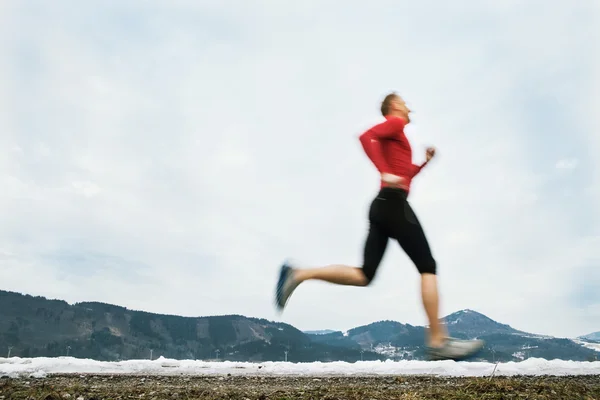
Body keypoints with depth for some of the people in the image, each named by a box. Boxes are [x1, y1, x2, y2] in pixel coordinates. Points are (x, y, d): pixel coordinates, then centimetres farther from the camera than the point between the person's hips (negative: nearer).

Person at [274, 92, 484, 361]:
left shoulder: (393, 137, 31)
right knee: (428, 267, -5)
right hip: (394, 204, -9)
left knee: (363, 275, 1)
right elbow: (366, 137, -17)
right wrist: (385, 173, -25)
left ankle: (298, 274, -8)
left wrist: (426, 161, 29)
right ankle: (438, 342, -5)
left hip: (382, 206, 9)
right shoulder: (395, 123, 4)